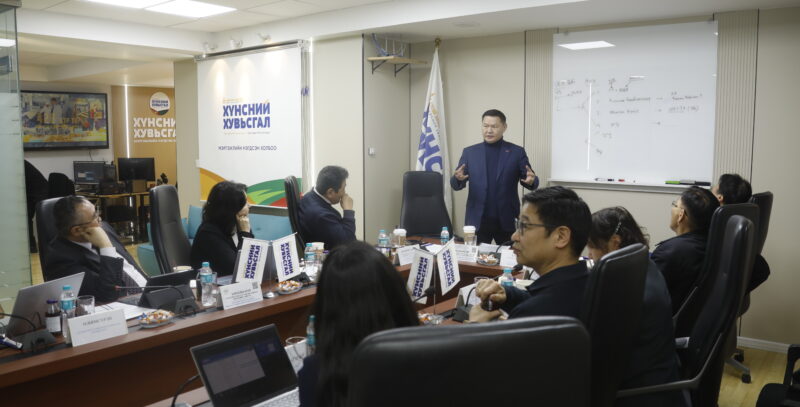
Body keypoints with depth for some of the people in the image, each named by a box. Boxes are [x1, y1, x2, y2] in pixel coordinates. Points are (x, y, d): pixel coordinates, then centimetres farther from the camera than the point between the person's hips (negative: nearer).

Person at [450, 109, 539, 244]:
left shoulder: (517, 152, 3)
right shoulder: (469, 152, 6)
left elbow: (531, 182, 3)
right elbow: (455, 185, 3)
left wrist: (531, 180, -20)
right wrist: (458, 178, -19)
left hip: (507, 220, -1)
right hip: (477, 220, 1)